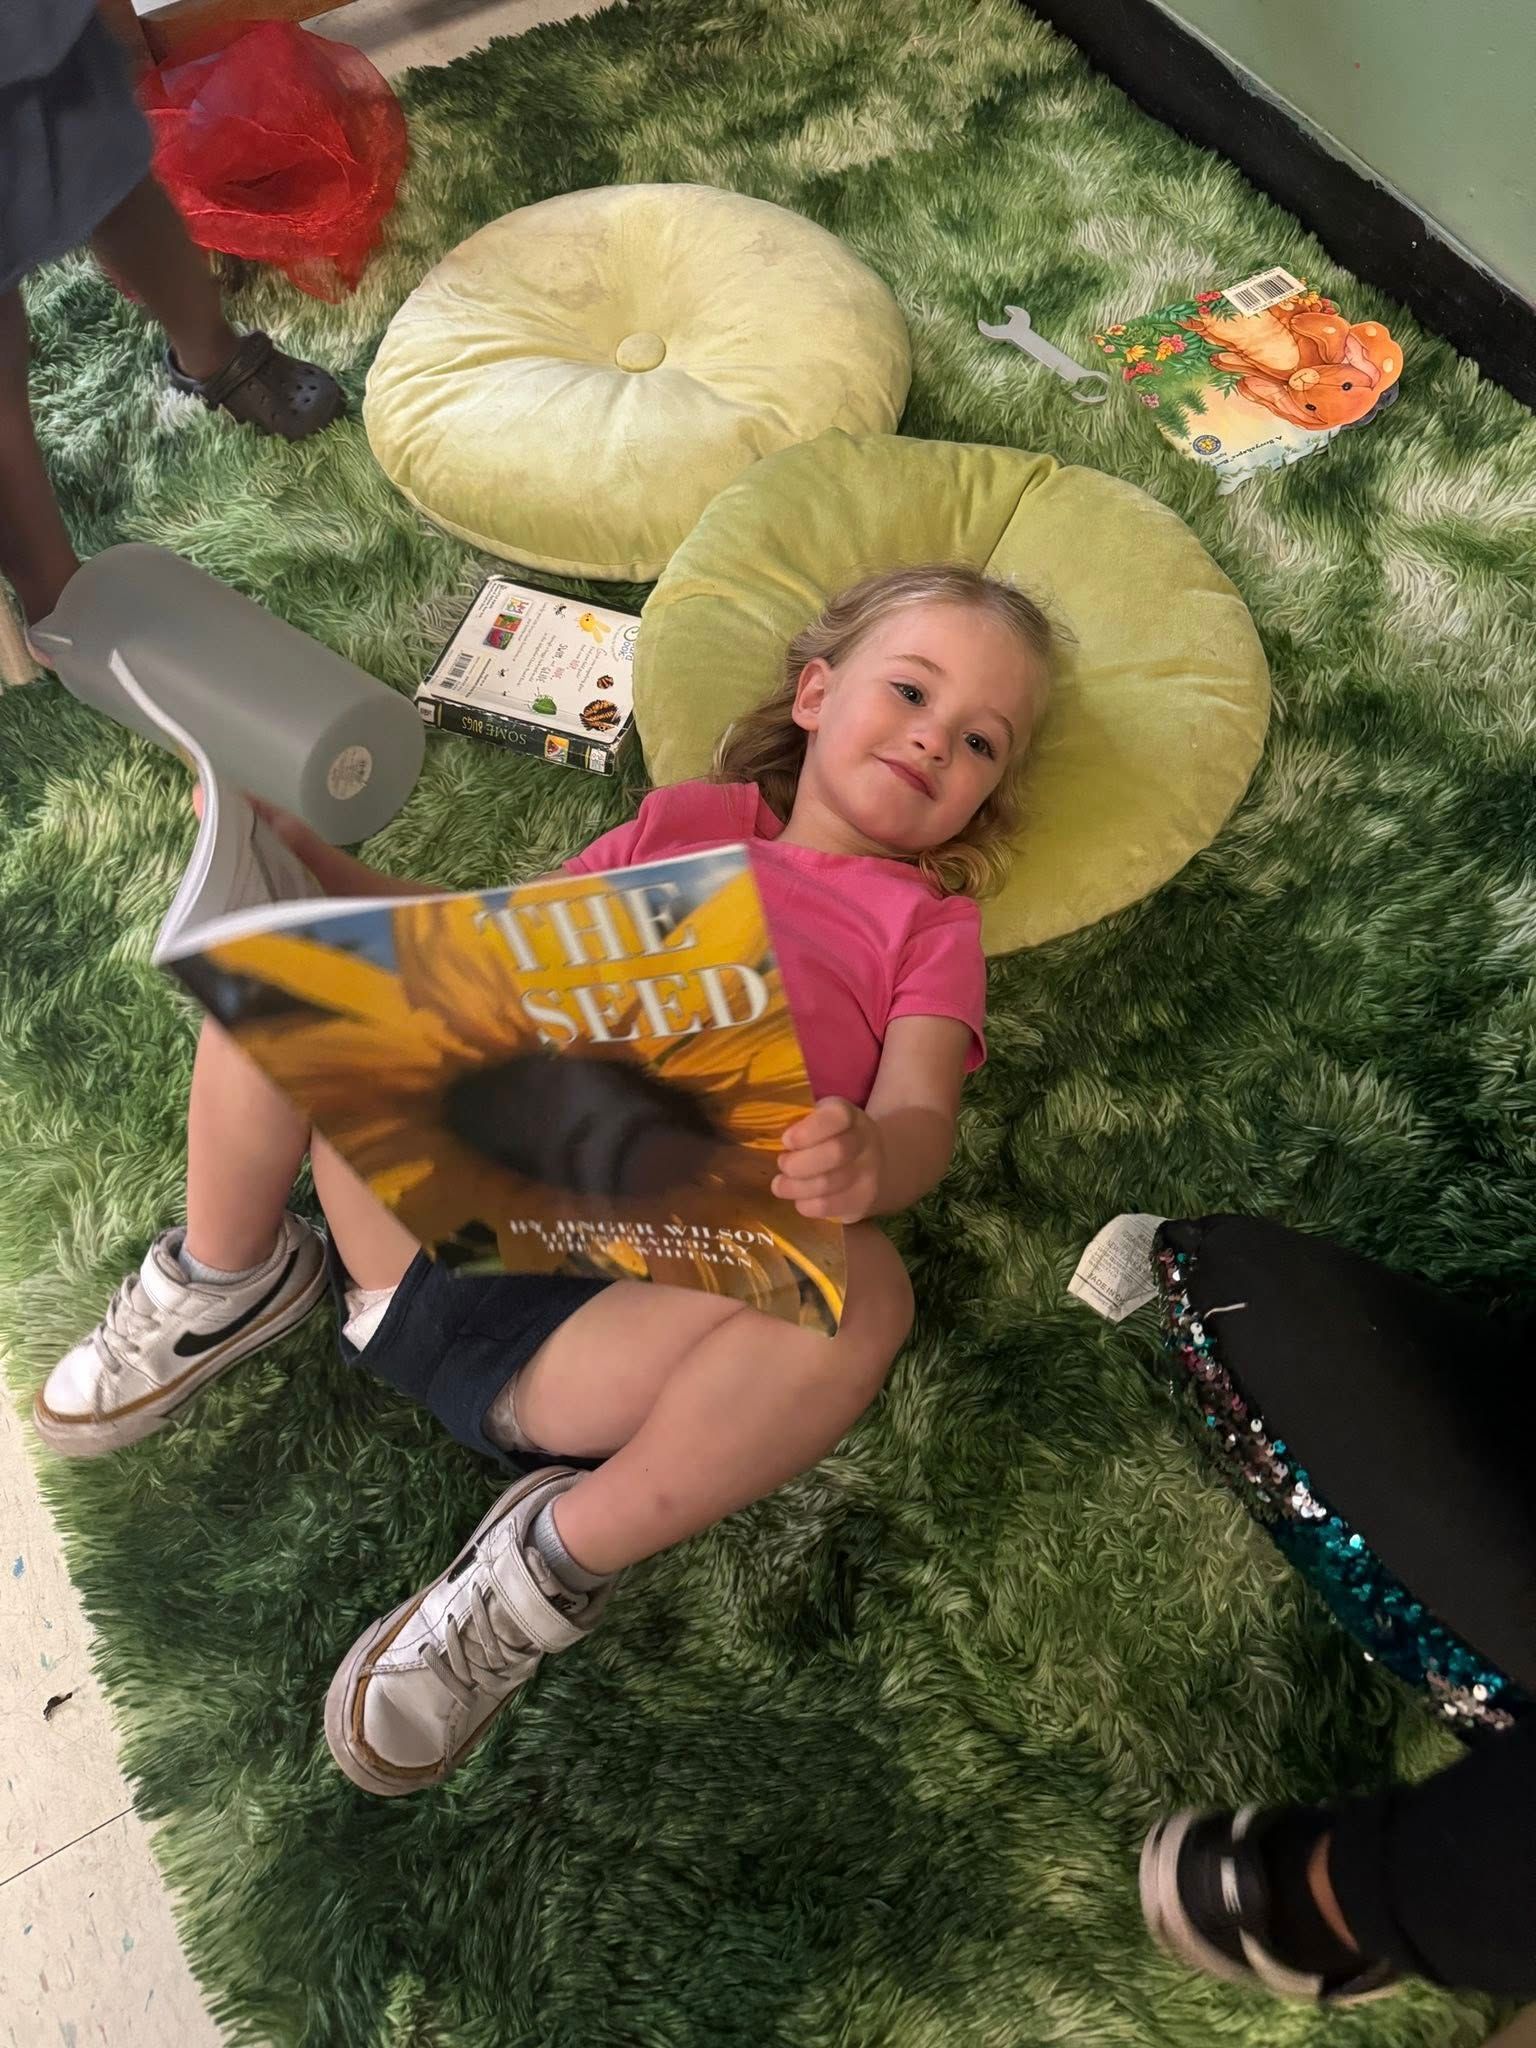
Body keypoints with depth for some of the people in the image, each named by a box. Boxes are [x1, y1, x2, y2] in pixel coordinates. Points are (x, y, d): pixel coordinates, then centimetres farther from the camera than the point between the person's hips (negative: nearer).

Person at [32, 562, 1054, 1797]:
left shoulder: (930, 925, 14)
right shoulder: (683, 821, 21)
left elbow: (920, 1122, -3)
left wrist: (865, 1163, -29)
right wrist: (293, 851, 9)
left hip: (614, 1310, -3)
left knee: (860, 1288, -33)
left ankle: (562, 1560, -11)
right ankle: (229, 1283, 8)